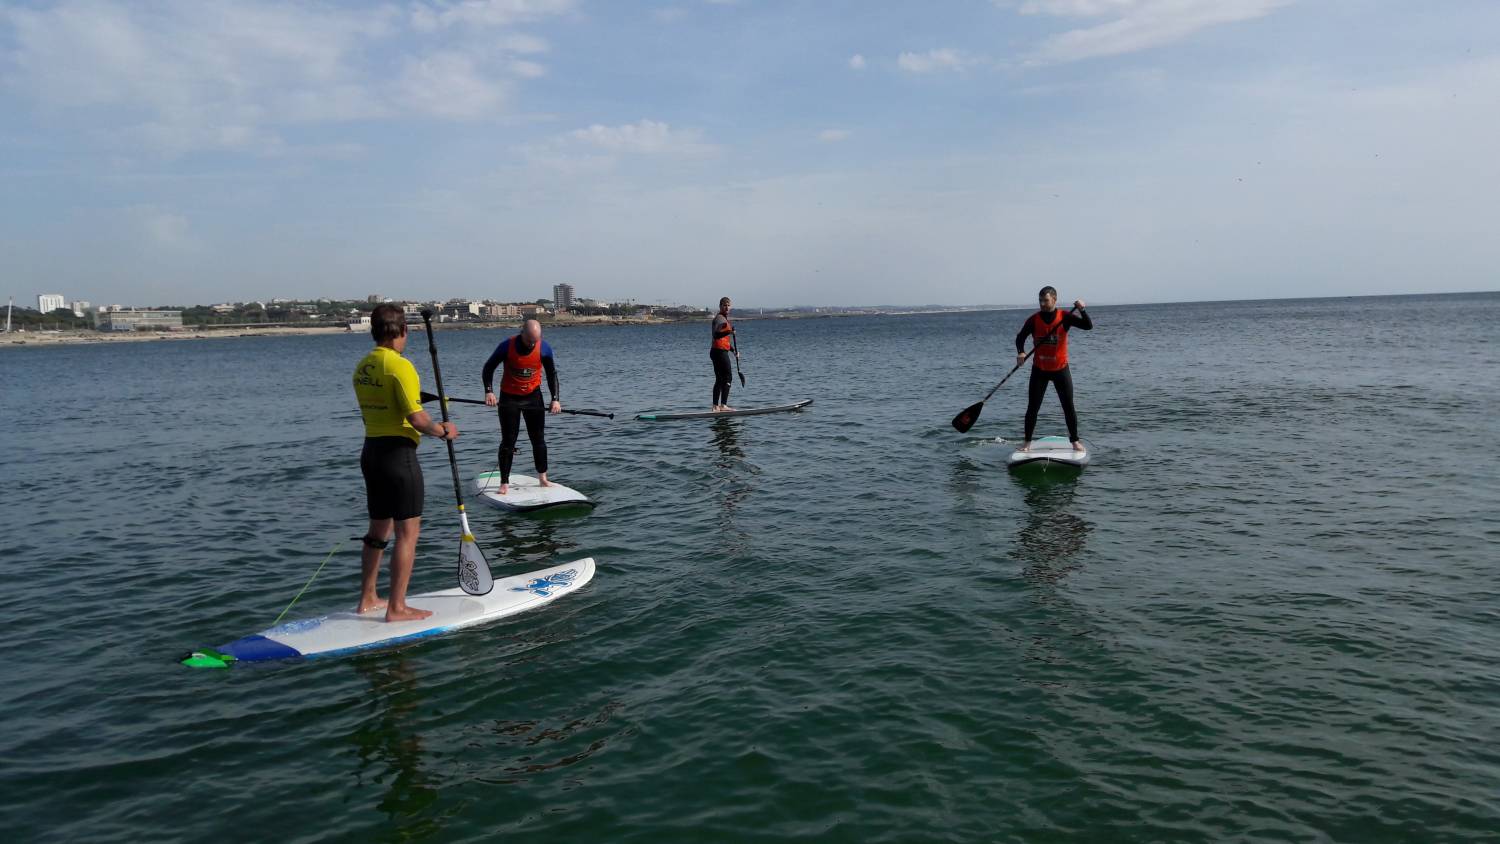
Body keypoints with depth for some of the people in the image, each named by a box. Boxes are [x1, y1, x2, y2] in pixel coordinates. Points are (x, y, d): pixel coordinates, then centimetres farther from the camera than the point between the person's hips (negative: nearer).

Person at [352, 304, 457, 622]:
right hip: (398, 453, -9)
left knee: (379, 528, 19)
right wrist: (443, 431, -5)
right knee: (408, 530, -1)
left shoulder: (362, 366, 10)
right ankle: (397, 608, 3)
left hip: (371, 450, 9)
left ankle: (367, 599, 28)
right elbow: (416, 418, -21)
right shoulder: (400, 366, -17)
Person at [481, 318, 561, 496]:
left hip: (533, 396, 2)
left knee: (538, 439, 8)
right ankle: (504, 483, 6)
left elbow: (552, 373, 0)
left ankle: (542, 478, 21)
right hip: (509, 398, -2)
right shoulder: (507, 346, -18)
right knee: (508, 441, -1)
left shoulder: (544, 348, -12)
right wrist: (489, 391, -19)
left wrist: (555, 399, -9)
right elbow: (488, 367, -7)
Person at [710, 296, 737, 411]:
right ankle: (723, 405, -13)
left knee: (719, 379, 11)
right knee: (728, 377, -10)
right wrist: (729, 332, -39)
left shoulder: (724, 318, 22)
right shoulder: (720, 318, -11)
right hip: (720, 351, -10)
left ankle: (715, 406, 12)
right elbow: (716, 335, -27)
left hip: (717, 351, 10)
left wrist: (734, 350, 22)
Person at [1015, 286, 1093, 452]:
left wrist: (1082, 310, -30)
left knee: (1068, 407, 3)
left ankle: (1075, 440, 17)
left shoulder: (1064, 317, -8)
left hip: (1060, 369, 0)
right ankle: (1027, 442, 13)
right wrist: (1020, 352, -20)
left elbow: (1088, 326, -13)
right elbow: (1020, 337, 0)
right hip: (1039, 370, 1)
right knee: (1032, 408, 2)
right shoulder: (1033, 320, -6)